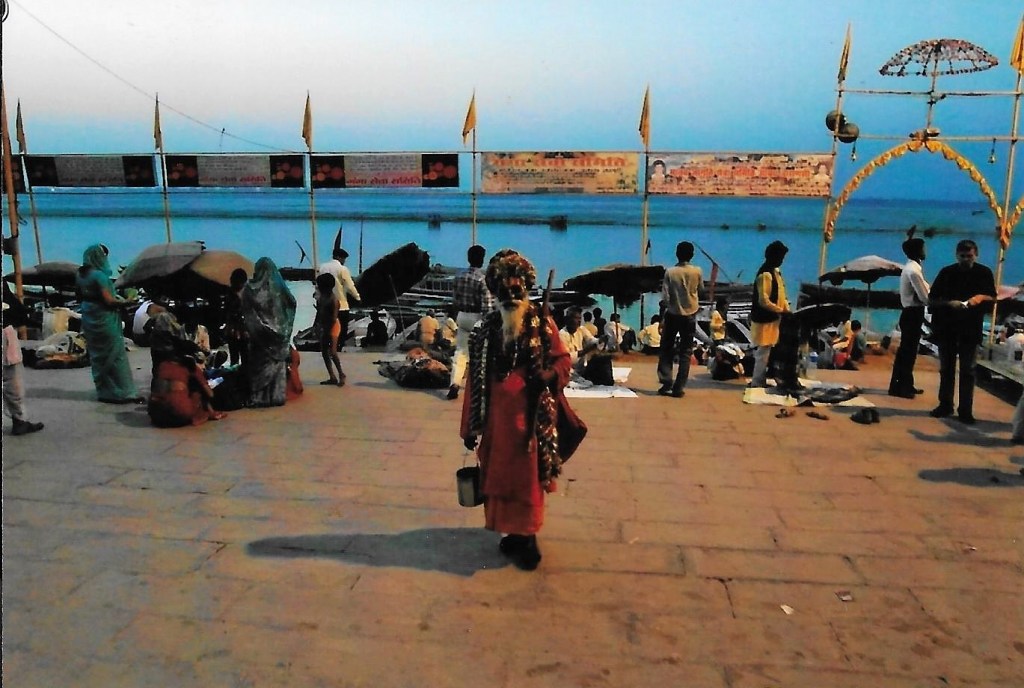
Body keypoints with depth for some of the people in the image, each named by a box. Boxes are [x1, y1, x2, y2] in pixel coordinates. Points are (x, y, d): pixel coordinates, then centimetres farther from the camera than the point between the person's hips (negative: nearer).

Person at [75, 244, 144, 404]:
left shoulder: (80, 275, 6)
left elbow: (80, 296, 18)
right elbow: (109, 300, -20)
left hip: (89, 320, 8)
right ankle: (125, 393, 0)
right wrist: (124, 301, -6)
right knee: (115, 356, -3)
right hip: (104, 321, -8)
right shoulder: (99, 275, -18)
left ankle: (104, 392, 20)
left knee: (98, 357, 14)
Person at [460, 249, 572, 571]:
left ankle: (526, 538, 16)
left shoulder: (541, 321, -2)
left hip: (529, 413, -3)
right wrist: (471, 425, 4)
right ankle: (513, 532, 26)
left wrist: (548, 375, -23)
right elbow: (476, 376, 5)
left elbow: (562, 359, 1)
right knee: (497, 474, 10)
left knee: (526, 476, 3)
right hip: (496, 414, 3)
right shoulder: (487, 326, 5)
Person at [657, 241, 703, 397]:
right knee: (685, 352, 6)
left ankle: (666, 384, 3)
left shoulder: (670, 272, -9)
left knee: (666, 350, 12)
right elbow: (701, 289, 13)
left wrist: (662, 318, -5)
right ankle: (678, 388, 2)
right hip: (690, 315, 1)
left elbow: (664, 298, -10)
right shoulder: (697, 271, -5)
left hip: (672, 315, -1)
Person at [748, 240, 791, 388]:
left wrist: (787, 310, 5)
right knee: (763, 352, -4)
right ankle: (757, 383, 4)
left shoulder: (775, 271, 11)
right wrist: (781, 310, -17)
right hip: (765, 319, -10)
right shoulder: (765, 274, -20)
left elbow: (779, 294, 17)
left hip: (773, 319, 10)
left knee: (766, 352, 15)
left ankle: (760, 382, 24)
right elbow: (763, 301, -24)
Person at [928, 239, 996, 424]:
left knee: (967, 371, 0)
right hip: (946, 327, 1)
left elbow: (993, 297, 10)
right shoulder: (946, 273, 0)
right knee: (946, 369, 9)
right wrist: (949, 303, -19)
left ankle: (965, 410, 4)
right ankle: (945, 405, 19)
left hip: (971, 329, -1)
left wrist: (981, 297, -12)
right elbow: (931, 300, 0)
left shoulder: (984, 273, 2)